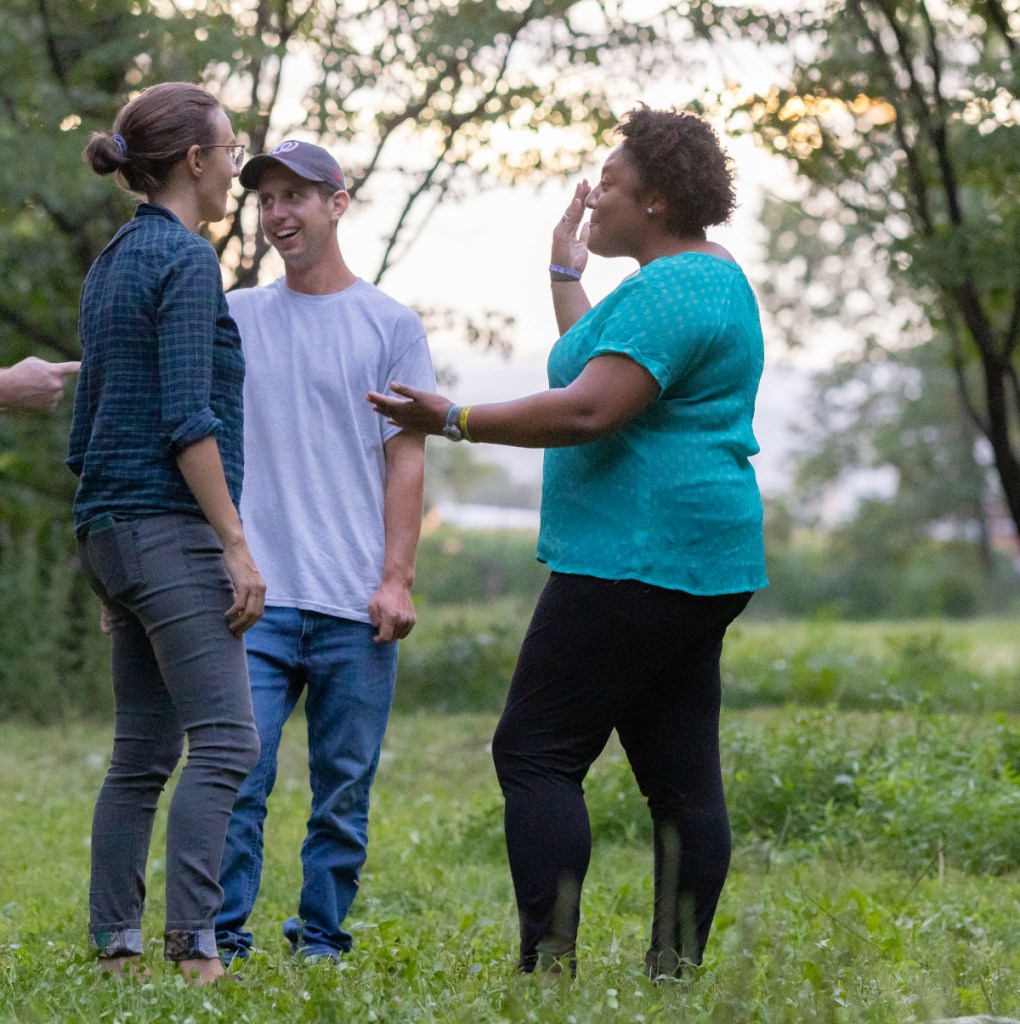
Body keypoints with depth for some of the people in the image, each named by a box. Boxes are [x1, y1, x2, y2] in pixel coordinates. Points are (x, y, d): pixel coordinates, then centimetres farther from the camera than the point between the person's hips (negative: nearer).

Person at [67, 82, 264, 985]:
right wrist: (236, 545, -16)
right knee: (226, 739, -12)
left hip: (112, 531, 9)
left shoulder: (113, 262, 17)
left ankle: (115, 944, 9)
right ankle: (193, 944, -17)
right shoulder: (186, 259, -10)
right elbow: (187, 419, -17)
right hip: (168, 527, -9)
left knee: (144, 750, 10)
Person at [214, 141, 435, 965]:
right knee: (236, 777, -9)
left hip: (356, 605, -1)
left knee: (344, 792, 3)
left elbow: (405, 458, 4)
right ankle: (222, 941, -4)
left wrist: (397, 578, -4)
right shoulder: (235, 317, 12)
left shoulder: (390, 325, 7)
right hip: (257, 596, 1)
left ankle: (321, 944, 12)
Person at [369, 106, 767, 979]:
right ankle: (677, 966, 7)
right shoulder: (715, 280, 20)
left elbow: (589, 411, -22)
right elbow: (602, 365, 31)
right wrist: (567, 274, 37)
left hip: (634, 562, -11)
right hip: (701, 569, 11)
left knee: (536, 753, -10)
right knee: (680, 775, 7)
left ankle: (548, 962, -14)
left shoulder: (669, 289, -13)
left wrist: (455, 422, -17)